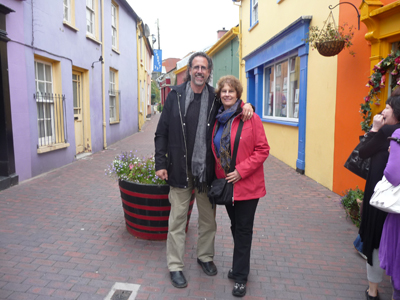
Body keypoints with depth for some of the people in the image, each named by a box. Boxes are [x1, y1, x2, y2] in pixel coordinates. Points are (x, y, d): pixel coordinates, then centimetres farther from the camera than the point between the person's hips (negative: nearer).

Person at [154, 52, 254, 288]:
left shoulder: (216, 98, 2)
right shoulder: (175, 96, -1)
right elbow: (162, 133, 0)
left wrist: (246, 105, -8)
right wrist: (160, 163, -6)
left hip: (207, 169, 2)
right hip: (180, 169, -1)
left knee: (208, 218, 16)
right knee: (178, 219, 8)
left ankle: (205, 256, 38)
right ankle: (175, 266, 24)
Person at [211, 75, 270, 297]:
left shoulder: (251, 118, -11)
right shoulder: (218, 119, 6)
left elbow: (262, 150, -12)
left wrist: (241, 171, -19)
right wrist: (219, 174, 4)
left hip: (246, 184, -5)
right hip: (225, 183, 5)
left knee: (243, 229, 5)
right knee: (235, 227, 18)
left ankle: (240, 276, 20)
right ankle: (240, 266, 36)